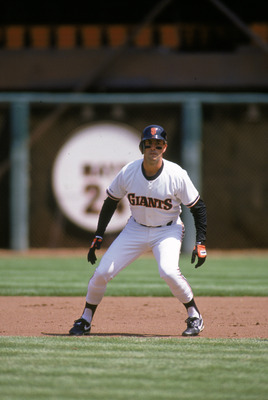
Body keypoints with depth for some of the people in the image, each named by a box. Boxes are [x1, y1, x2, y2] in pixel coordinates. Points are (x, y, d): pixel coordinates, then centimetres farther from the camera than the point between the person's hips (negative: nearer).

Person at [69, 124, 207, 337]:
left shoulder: (177, 175, -21)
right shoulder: (128, 172, -15)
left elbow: (198, 207, -10)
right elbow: (111, 202, 1)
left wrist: (201, 243, -17)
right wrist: (98, 237, -1)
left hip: (168, 231, -3)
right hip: (136, 229, 3)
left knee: (168, 271, -30)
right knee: (102, 272, -6)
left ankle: (195, 316, -8)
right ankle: (85, 321, 15)